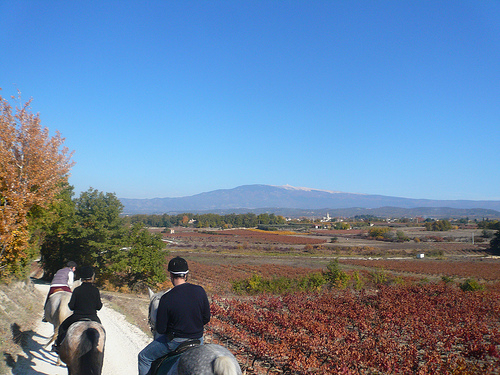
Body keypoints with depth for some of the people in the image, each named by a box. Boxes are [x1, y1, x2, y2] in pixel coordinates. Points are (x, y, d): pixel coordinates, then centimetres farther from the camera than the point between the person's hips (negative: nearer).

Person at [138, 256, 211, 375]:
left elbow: (160, 329, -12)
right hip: (198, 340, 4)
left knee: (144, 357, 16)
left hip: (175, 341, -4)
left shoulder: (166, 299, -19)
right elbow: (206, 318, 1)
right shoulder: (200, 291, -9)